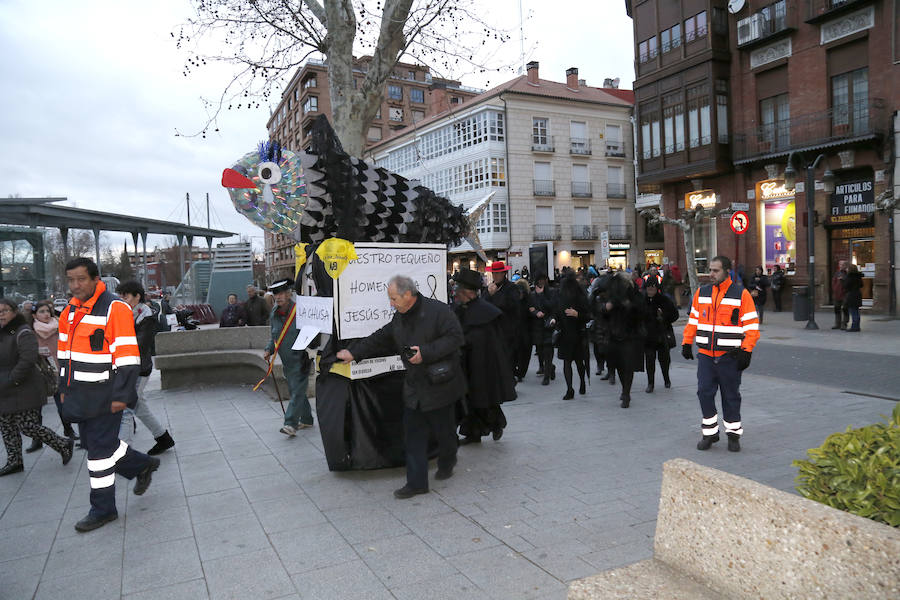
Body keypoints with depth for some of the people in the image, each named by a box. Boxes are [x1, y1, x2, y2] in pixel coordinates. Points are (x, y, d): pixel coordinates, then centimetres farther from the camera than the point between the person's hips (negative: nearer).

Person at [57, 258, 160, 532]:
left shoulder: (115, 309, -16)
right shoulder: (70, 312, 10)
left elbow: (127, 357, -18)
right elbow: (65, 353, 19)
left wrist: (121, 395, -19)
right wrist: (65, 389, 17)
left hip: (104, 396, -8)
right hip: (79, 394, 8)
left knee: (100, 449, -1)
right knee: (93, 443, 15)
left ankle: (103, 509, 14)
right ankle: (143, 465, 36)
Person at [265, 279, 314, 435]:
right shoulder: (274, 314, 8)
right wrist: (269, 349, 4)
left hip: (300, 359, -7)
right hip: (286, 361, 7)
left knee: (297, 390, -10)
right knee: (294, 391, 14)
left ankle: (291, 424, -12)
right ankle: (306, 419, 27)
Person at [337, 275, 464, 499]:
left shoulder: (437, 310, -15)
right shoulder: (399, 318, 8)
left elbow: (455, 337, -20)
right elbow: (380, 339, 17)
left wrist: (426, 352, -24)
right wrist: (353, 352, 15)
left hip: (440, 385, -6)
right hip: (414, 387, 6)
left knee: (443, 430, 11)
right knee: (414, 434, 4)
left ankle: (446, 464, 40)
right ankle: (416, 482, 11)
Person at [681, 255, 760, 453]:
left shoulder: (741, 294, -3)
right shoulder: (701, 293, 9)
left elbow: (751, 325, -3)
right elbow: (693, 320, 17)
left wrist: (746, 351, -9)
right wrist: (687, 343, 12)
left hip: (730, 356, -3)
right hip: (705, 354, 3)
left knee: (731, 395, 7)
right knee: (704, 393, 1)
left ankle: (733, 433, 22)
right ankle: (710, 433, 15)